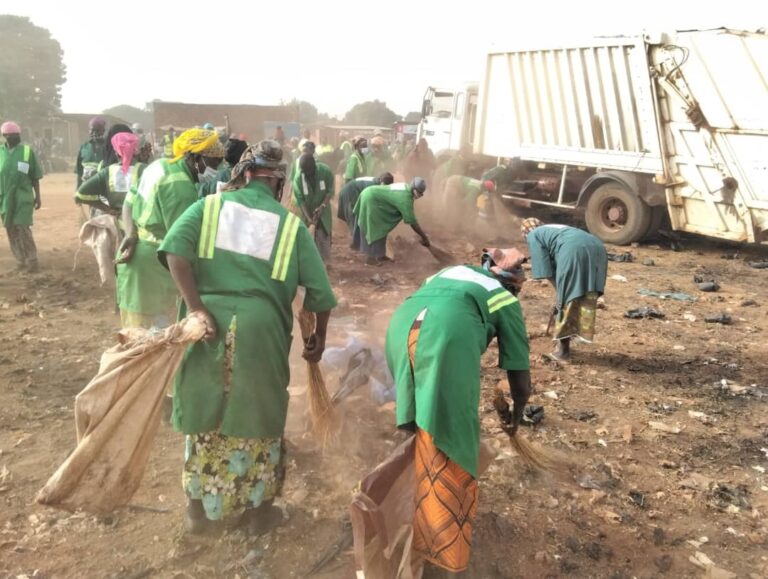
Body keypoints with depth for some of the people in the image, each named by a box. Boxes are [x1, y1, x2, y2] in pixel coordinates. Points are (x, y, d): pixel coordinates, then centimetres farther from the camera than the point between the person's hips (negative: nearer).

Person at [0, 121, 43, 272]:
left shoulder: (27, 151, -1)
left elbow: (35, 177, 3)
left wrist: (37, 196, 3)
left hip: (23, 197, -3)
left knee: (23, 227, -7)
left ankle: (31, 260, 2)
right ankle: (20, 260, 15)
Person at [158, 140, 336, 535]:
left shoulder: (210, 206, 7)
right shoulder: (291, 224, 6)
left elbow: (174, 248, -10)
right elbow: (320, 292, 4)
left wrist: (195, 305, -10)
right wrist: (319, 337, 18)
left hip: (209, 326, 2)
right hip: (262, 331, -1)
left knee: (206, 417, 18)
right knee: (258, 420, 15)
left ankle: (201, 508, 34)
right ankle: (256, 510, 31)